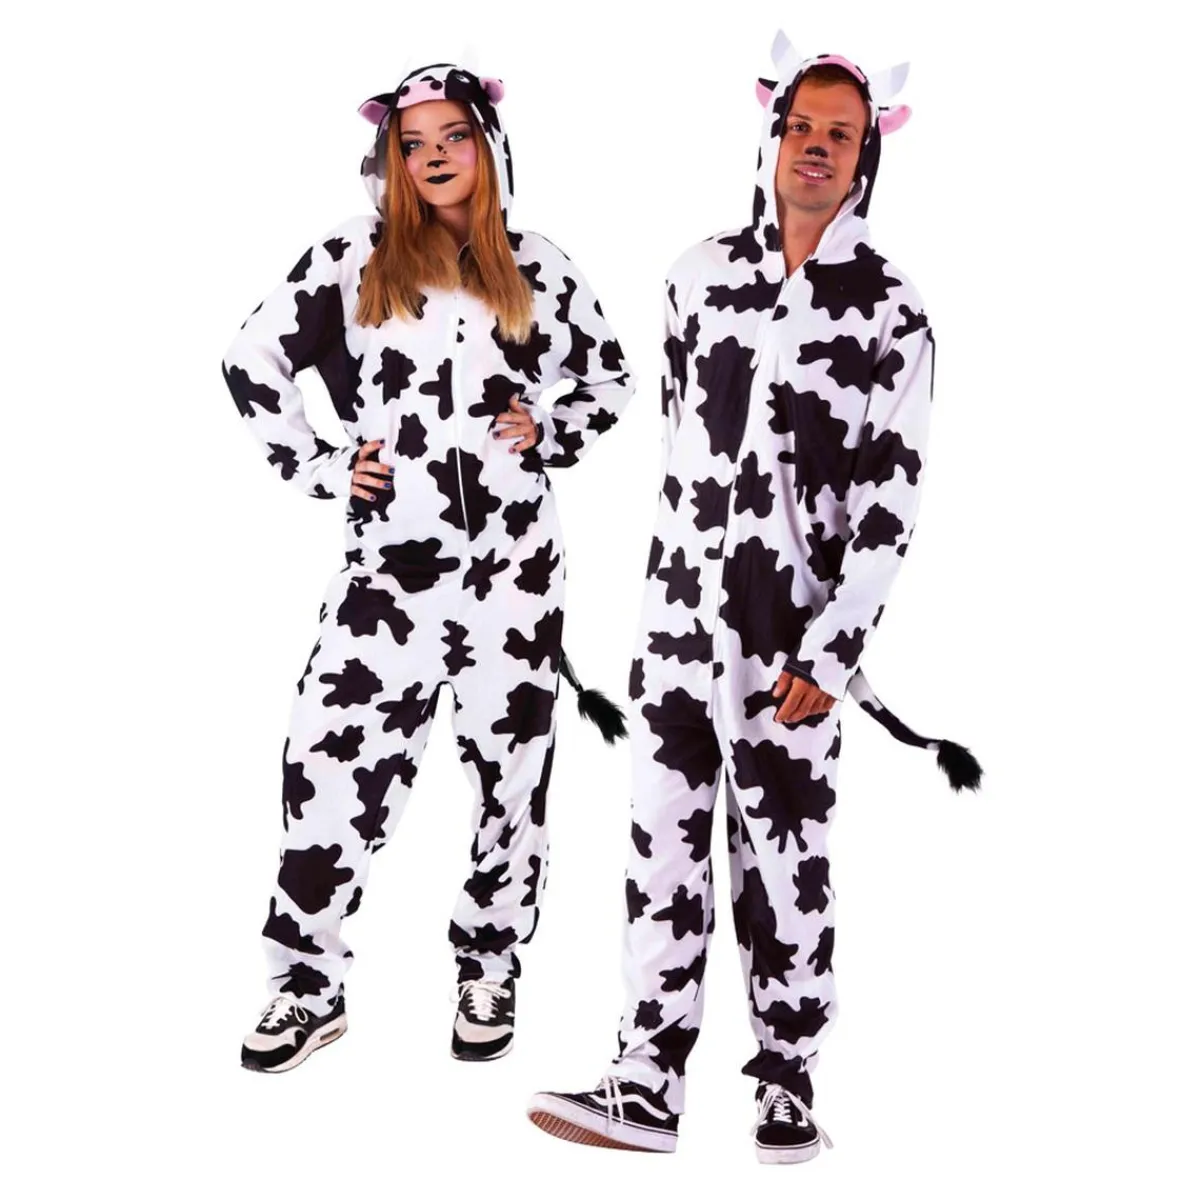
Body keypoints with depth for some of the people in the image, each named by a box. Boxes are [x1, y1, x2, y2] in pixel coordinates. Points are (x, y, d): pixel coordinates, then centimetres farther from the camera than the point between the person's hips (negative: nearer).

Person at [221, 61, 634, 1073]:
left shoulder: (536, 266, 9)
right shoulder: (353, 256, 5)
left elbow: (611, 374, 20)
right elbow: (254, 358, 7)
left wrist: (552, 437, 4)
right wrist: (318, 467, 0)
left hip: (514, 560, 2)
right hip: (391, 558, -1)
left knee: (511, 765, 8)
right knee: (335, 761, -6)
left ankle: (491, 975, 24)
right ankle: (308, 986, 9)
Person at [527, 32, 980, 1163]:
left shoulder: (889, 314, -4)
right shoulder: (701, 273, 9)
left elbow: (892, 499, -7)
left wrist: (829, 649, -11)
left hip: (794, 637, -4)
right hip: (680, 609, 4)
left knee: (781, 861, 4)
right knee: (663, 845, 5)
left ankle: (788, 1086, 20)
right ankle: (645, 1088, 12)